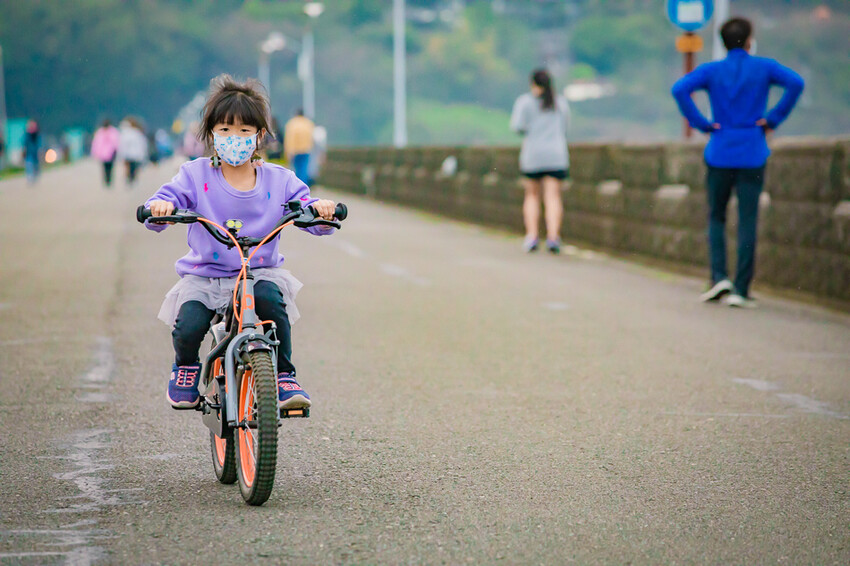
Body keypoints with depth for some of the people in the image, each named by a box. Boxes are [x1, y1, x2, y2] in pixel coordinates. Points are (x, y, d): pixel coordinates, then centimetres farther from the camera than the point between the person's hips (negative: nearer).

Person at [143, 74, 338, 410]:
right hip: (203, 277, 0)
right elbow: (157, 211, -7)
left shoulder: (279, 181, 2)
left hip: (260, 272, 0)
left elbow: (310, 213, -5)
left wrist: (321, 210, -30)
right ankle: (186, 367, 12)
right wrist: (160, 206, -32)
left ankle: (284, 377, -14)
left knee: (271, 298, -33)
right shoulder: (195, 175, 0)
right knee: (189, 326, -26)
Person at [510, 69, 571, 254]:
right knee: (553, 197, -4)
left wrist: (527, 131, 12)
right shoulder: (561, 103, 13)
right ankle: (553, 236, -20)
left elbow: (517, 126, -9)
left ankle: (531, 235, 1)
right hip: (557, 155, 2)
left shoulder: (525, 101, 1)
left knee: (532, 196, 12)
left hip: (533, 155, -1)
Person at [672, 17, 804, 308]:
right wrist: (773, 119, -8)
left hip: (720, 153, 1)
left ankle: (719, 277, -3)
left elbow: (679, 89, -13)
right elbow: (795, 83, -14)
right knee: (747, 222, 1)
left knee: (716, 218, 14)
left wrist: (702, 123, -7)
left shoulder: (711, 71, 3)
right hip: (752, 154, -1)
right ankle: (740, 290, -2)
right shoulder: (764, 67, 2)